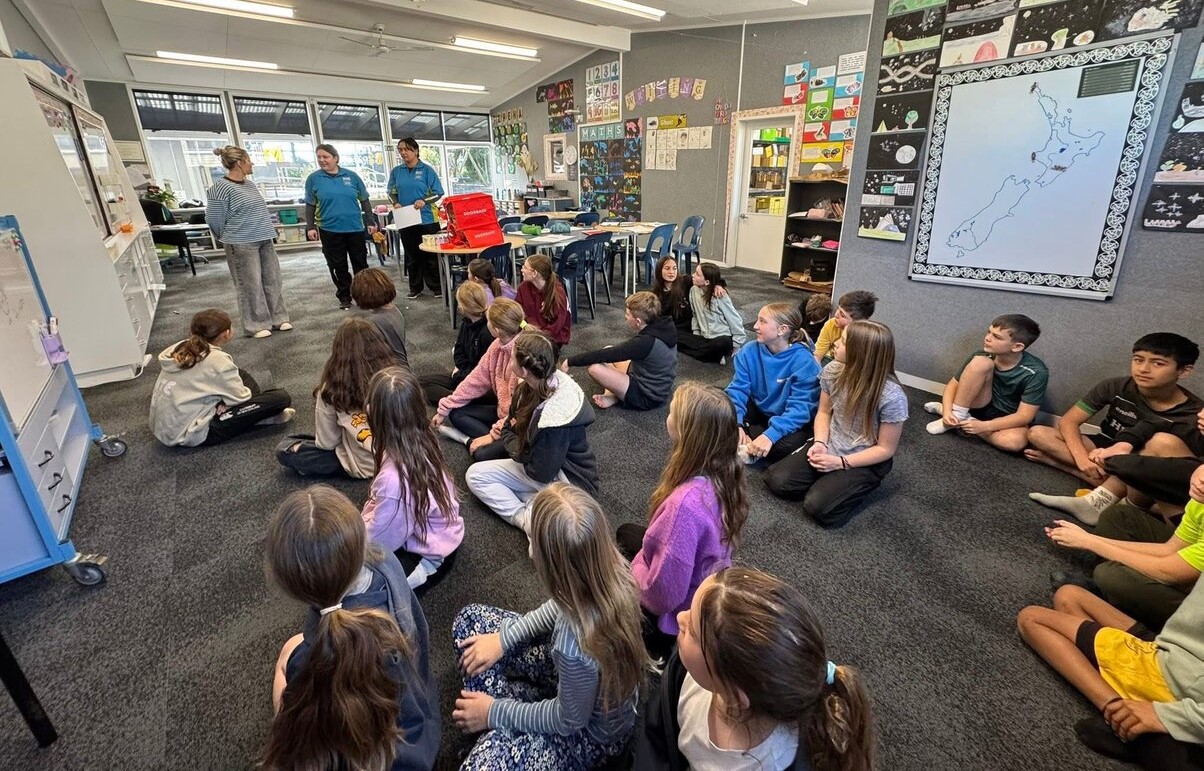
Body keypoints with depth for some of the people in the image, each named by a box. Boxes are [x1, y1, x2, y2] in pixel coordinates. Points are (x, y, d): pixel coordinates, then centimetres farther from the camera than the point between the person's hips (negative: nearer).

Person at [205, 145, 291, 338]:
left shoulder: (249, 184, 11)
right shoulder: (221, 188, -13)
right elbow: (213, 220, -7)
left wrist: (267, 232, 18)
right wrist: (230, 239, 6)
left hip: (264, 240, 7)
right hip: (242, 245, -7)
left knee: (272, 281, 10)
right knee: (251, 285, -2)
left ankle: (278, 318, 20)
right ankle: (256, 325, 7)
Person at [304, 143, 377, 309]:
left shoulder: (351, 176, 2)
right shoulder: (313, 179, 1)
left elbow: (364, 200, 7)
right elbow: (310, 206, 3)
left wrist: (371, 222, 3)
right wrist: (310, 227, -4)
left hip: (355, 228, 1)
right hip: (330, 230, 0)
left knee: (360, 263, 8)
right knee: (338, 266, 6)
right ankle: (344, 297, 17)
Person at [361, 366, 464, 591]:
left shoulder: (395, 478, -38)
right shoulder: (422, 441, -16)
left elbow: (378, 540, -20)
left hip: (429, 556, -7)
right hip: (439, 532, 7)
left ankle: (418, 574, 1)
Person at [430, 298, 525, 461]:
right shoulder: (498, 346, -2)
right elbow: (476, 379, 5)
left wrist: (495, 434, -18)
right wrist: (444, 409, 8)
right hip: (504, 410, 9)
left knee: (483, 454, -28)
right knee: (456, 413, 8)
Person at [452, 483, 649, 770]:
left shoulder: (577, 646, -44)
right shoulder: (612, 568, -26)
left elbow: (569, 720, -22)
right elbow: (562, 607, -2)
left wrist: (494, 712, -10)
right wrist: (503, 638, -5)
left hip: (590, 728, -5)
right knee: (469, 620, 4)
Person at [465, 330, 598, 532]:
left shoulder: (555, 415, -32)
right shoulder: (527, 388, -8)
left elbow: (541, 472, -23)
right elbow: (509, 428, 9)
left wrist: (518, 450, -8)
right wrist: (519, 448, -9)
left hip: (568, 482, -9)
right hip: (536, 464, 9)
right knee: (475, 475, -1)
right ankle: (524, 515, -6)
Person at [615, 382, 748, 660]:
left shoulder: (685, 504, -41)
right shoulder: (722, 475, -16)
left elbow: (662, 594, -30)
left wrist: (630, 569, -10)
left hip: (678, 615, -7)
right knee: (626, 533, 26)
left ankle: (658, 642, 12)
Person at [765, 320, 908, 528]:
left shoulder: (891, 396, -25)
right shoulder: (832, 371, -11)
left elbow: (885, 449, -15)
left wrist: (840, 463, -21)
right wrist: (820, 443, -14)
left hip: (865, 461, -5)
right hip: (829, 447, 5)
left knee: (817, 506, -22)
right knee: (776, 480, -11)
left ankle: (858, 487, 6)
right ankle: (828, 483, 9)